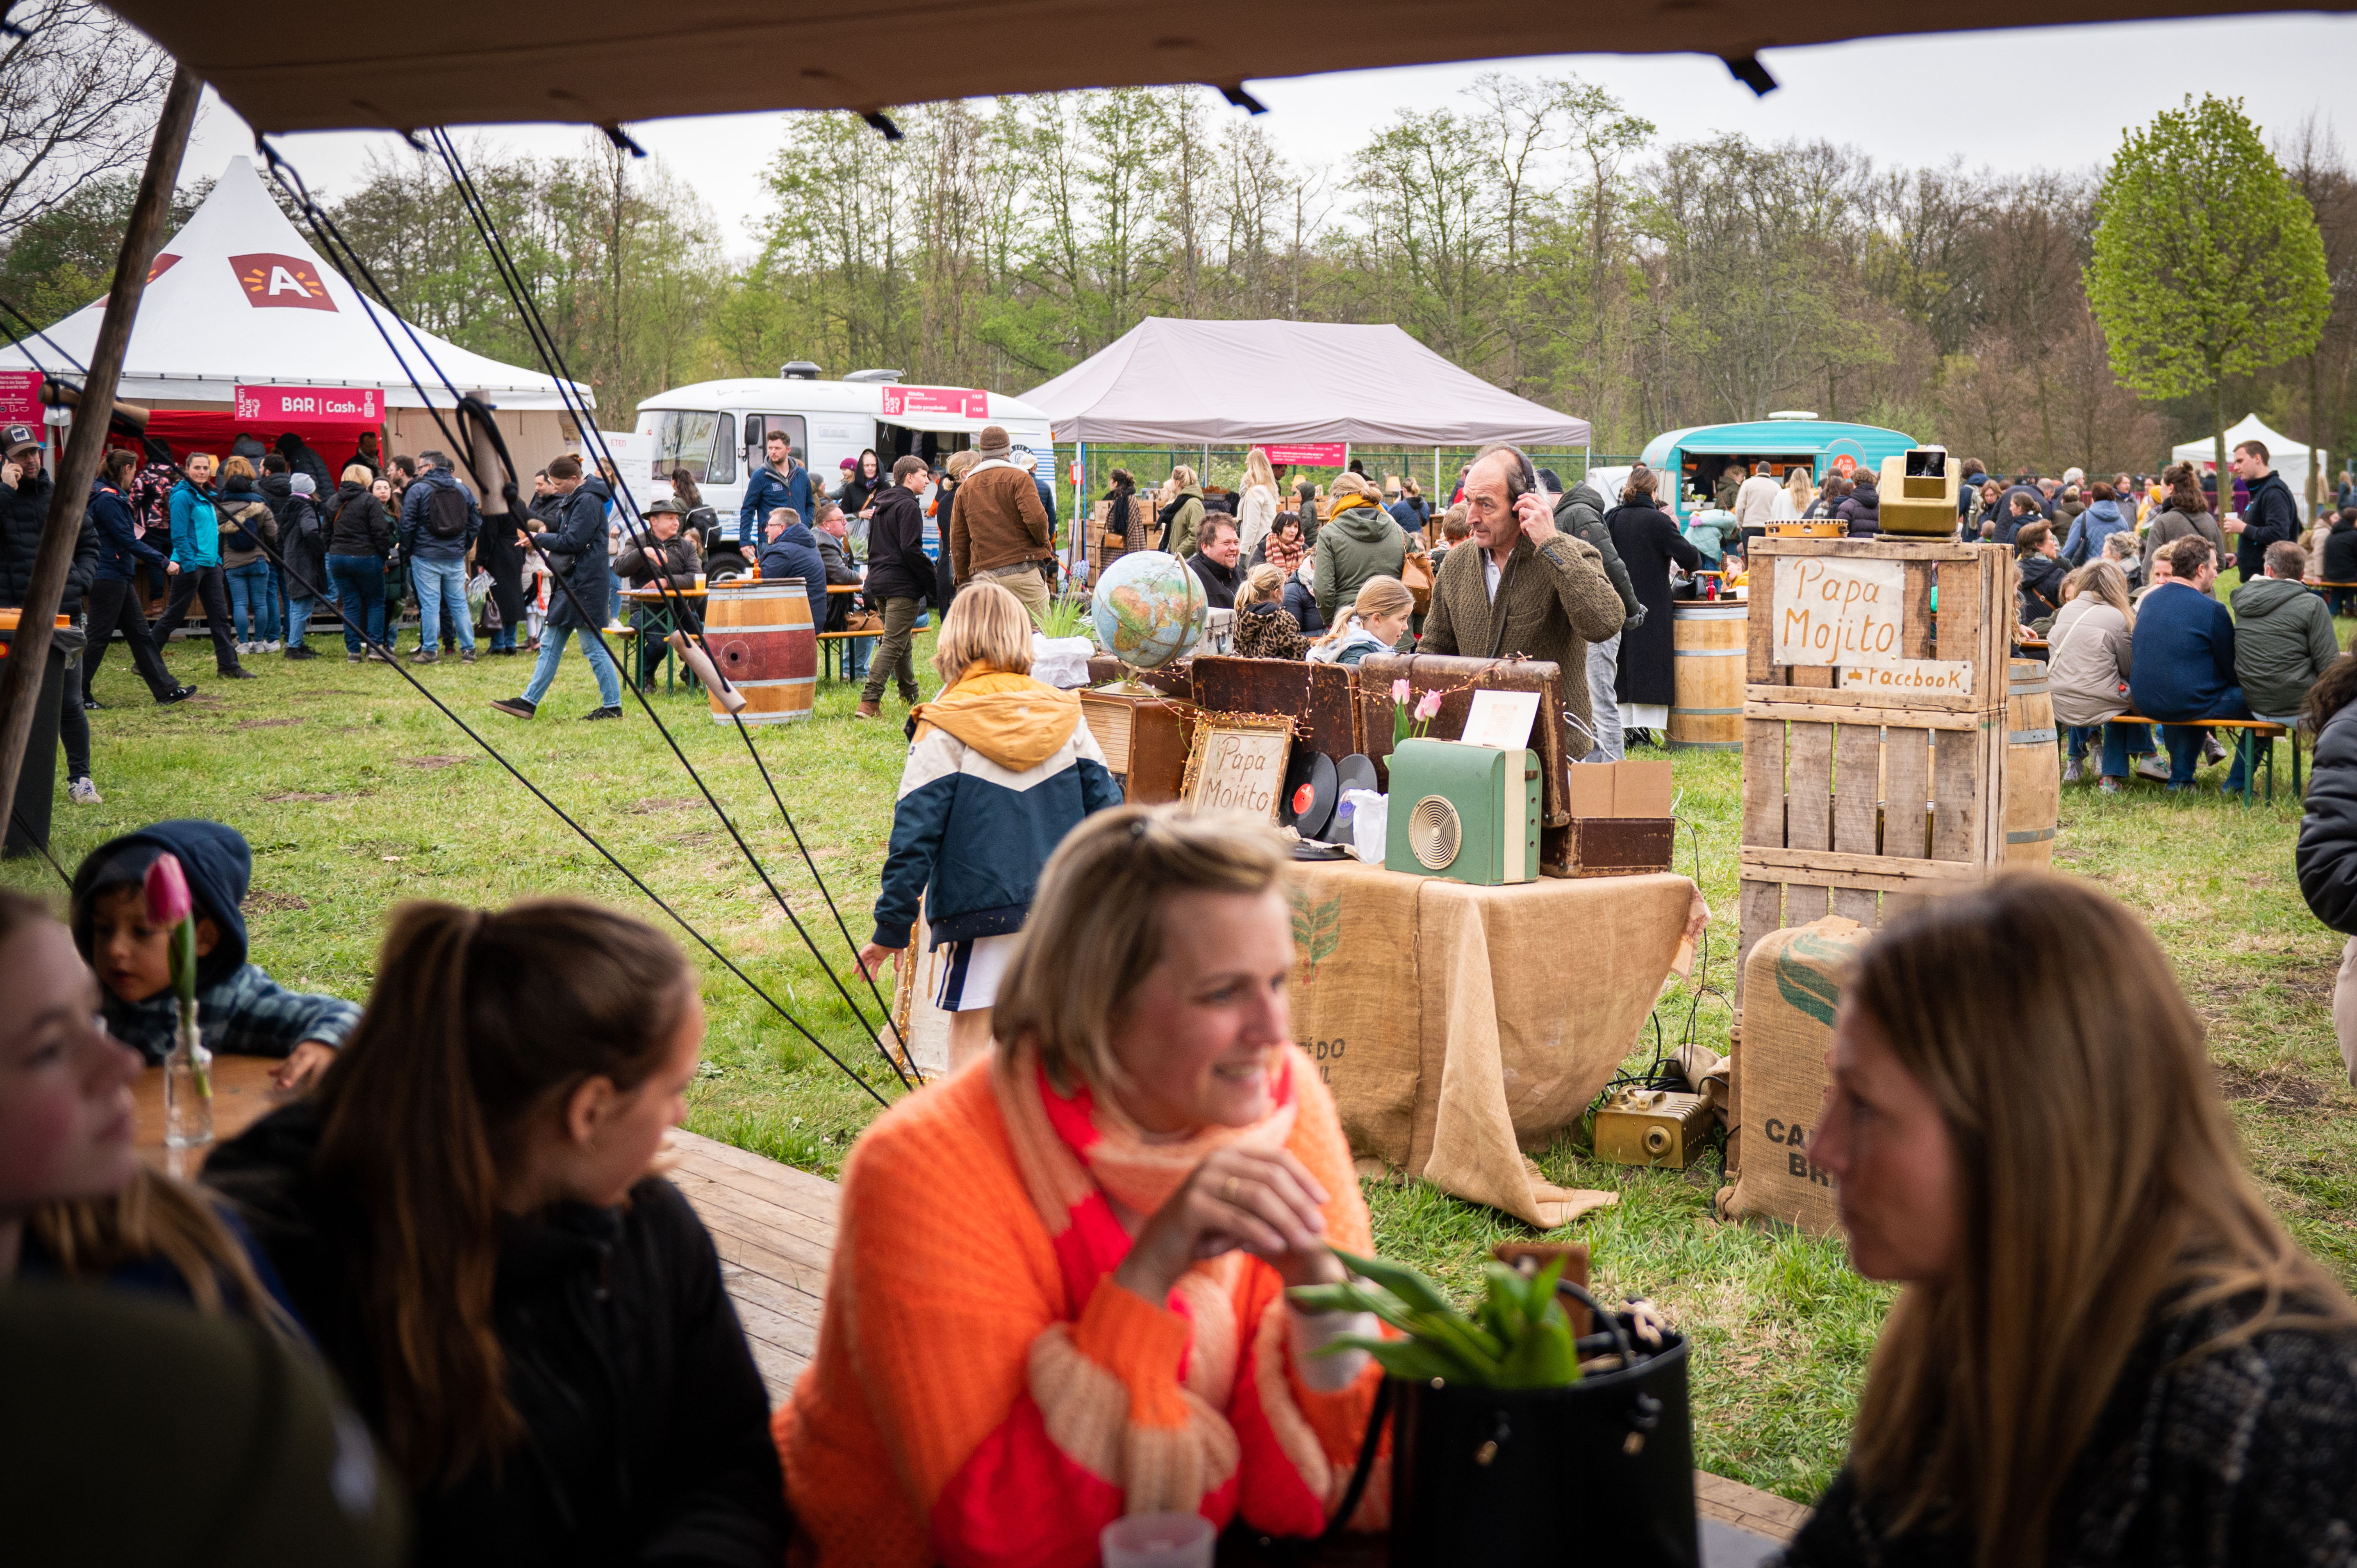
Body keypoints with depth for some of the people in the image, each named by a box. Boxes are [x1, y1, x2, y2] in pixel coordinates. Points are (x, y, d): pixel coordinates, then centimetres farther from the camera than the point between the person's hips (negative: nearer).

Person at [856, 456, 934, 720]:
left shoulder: (881, 506, 18)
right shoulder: (908, 506, -11)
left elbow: (872, 546, 23)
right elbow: (911, 550, -19)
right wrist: (931, 580, -13)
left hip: (879, 582, 10)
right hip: (902, 585, -10)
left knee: (901, 641, 20)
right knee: (894, 643, -12)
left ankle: (911, 698, 30)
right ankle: (869, 703, -20)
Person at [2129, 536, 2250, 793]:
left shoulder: (2149, 600, 7)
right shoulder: (2212, 610, -14)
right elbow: (2233, 671, -5)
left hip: (2145, 702, 7)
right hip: (2188, 704, -7)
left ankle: (2180, 779, 35)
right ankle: (2236, 784, 16)